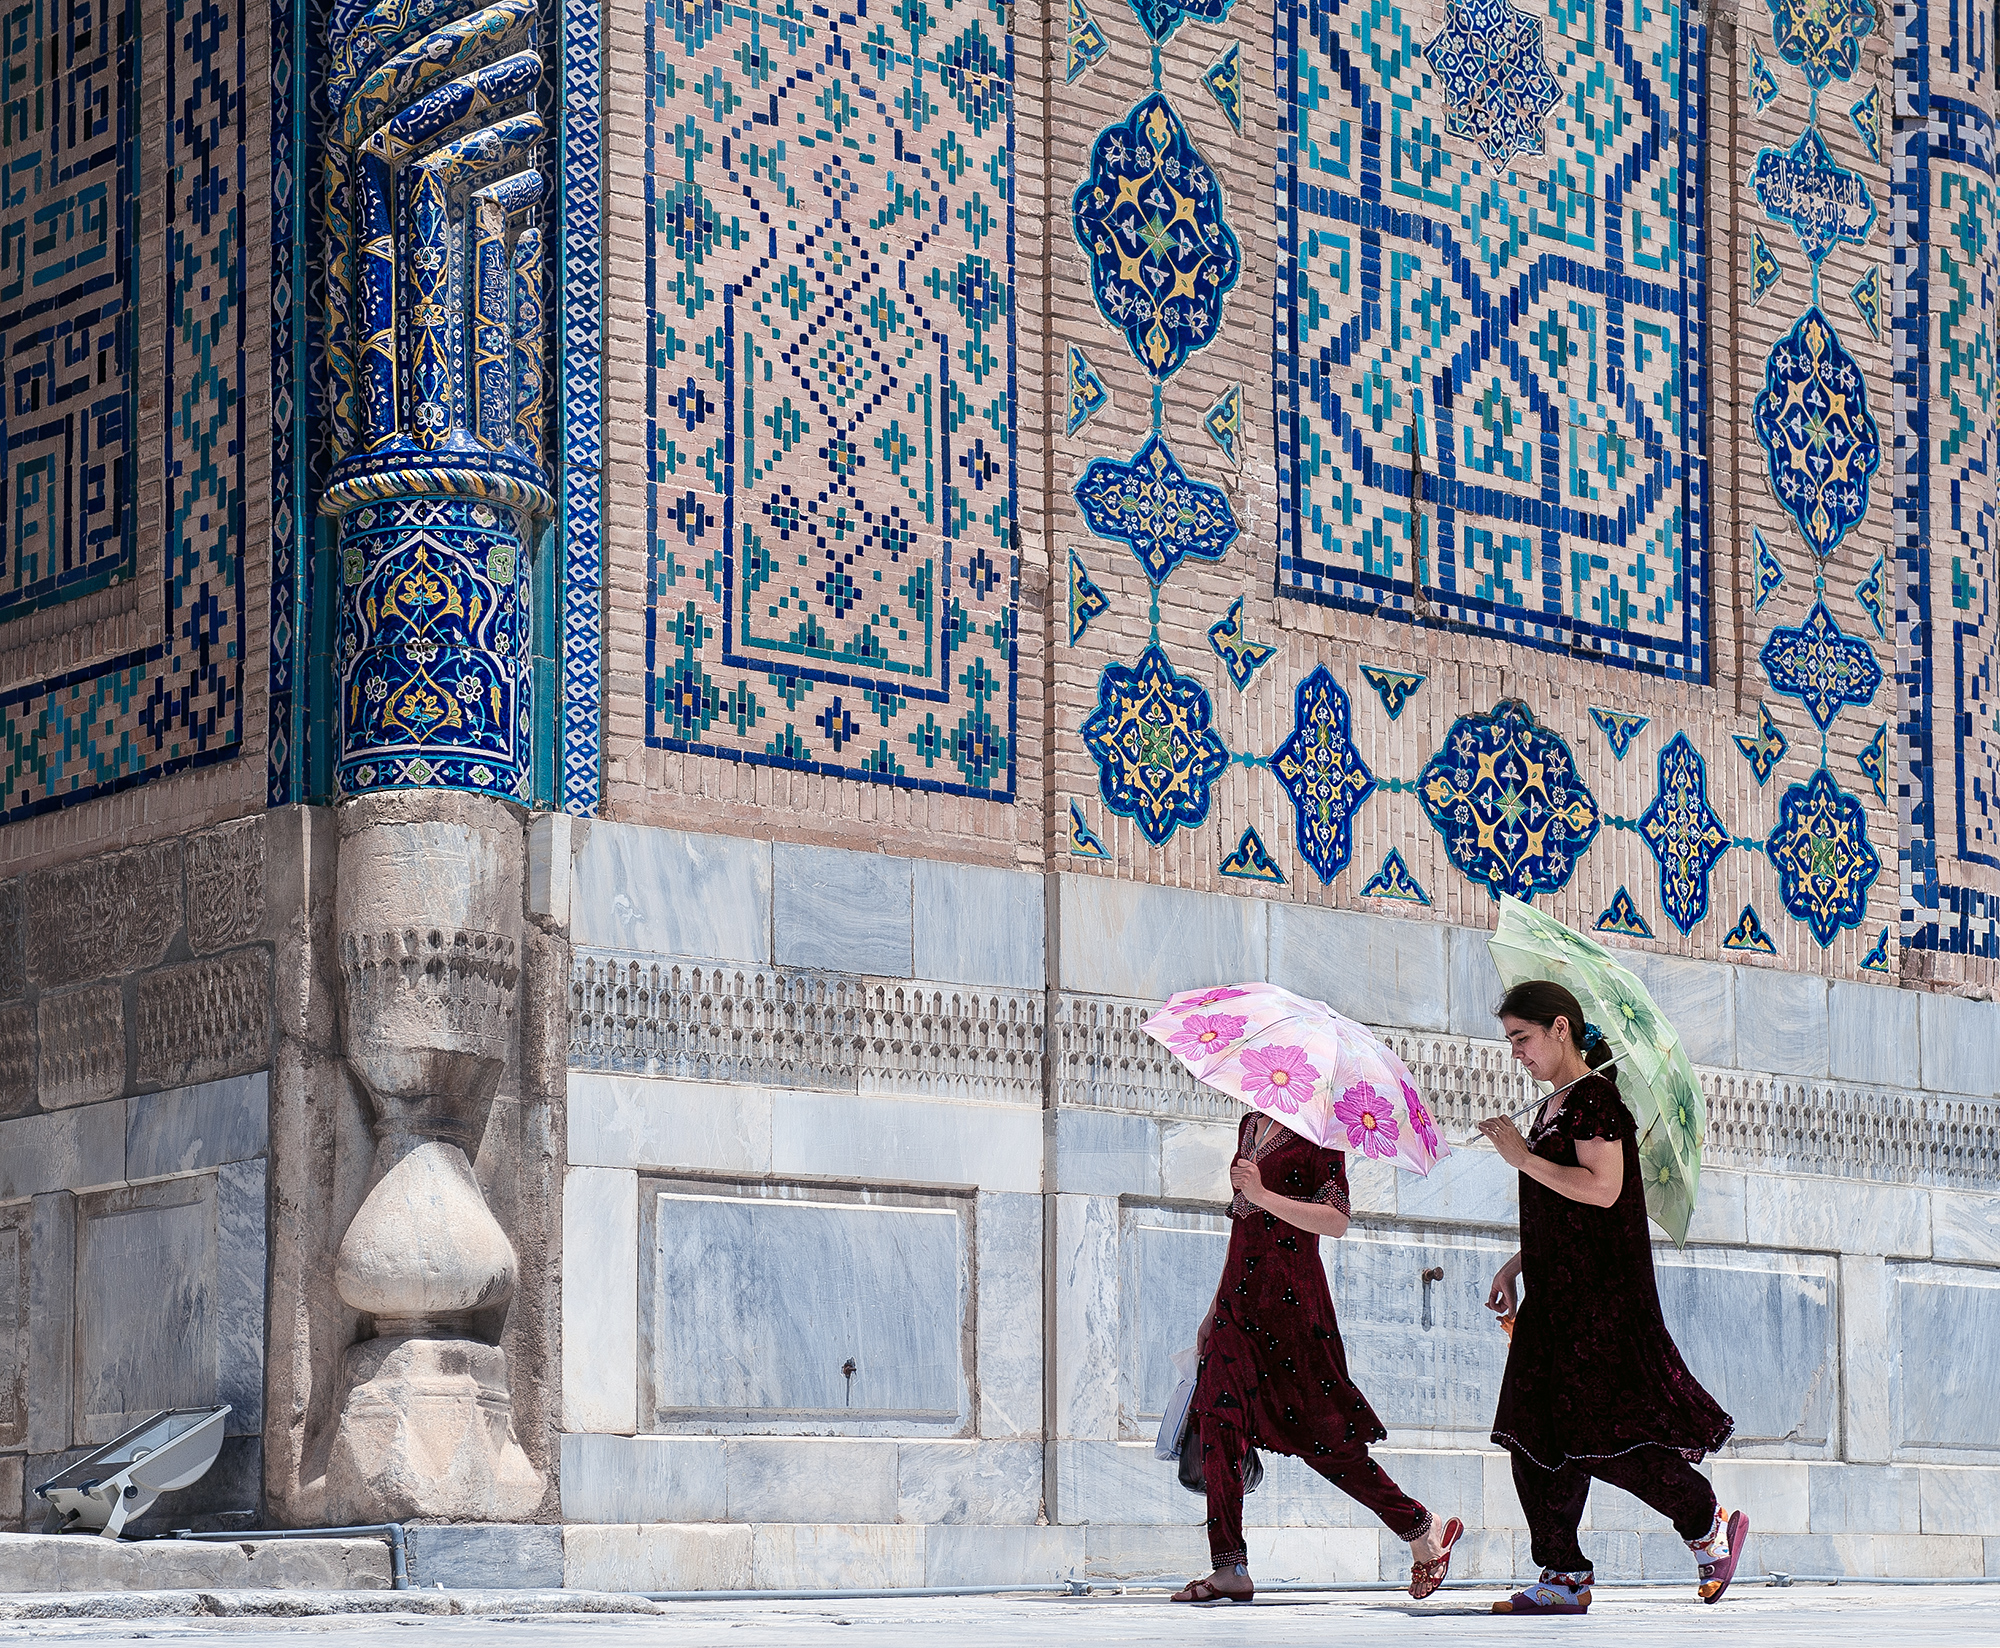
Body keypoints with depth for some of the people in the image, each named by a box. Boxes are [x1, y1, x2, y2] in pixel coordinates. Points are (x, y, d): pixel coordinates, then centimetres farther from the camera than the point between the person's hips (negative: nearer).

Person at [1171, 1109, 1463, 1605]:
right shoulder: (1251, 1126, 18)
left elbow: (1337, 1221, -16)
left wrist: (1263, 1196, -26)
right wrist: (1217, 1306, 25)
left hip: (1290, 1302, -8)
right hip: (1240, 1299, 8)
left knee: (1324, 1440, -5)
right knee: (1218, 1420, -6)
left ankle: (1424, 1532, 10)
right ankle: (1230, 1571, -6)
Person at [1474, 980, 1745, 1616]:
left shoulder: (1595, 1097, -11)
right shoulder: (1554, 1106, 18)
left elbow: (1603, 1188, -22)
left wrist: (1522, 1157, -17)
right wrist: (1516, 1265, 19)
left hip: (1600, 1290, -10)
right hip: (1556, 1291, 10)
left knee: (1597, 1432, -11)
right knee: (1536, 1431, 3)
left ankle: (1711, 1526, 5)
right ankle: (1565, 1576, 5)